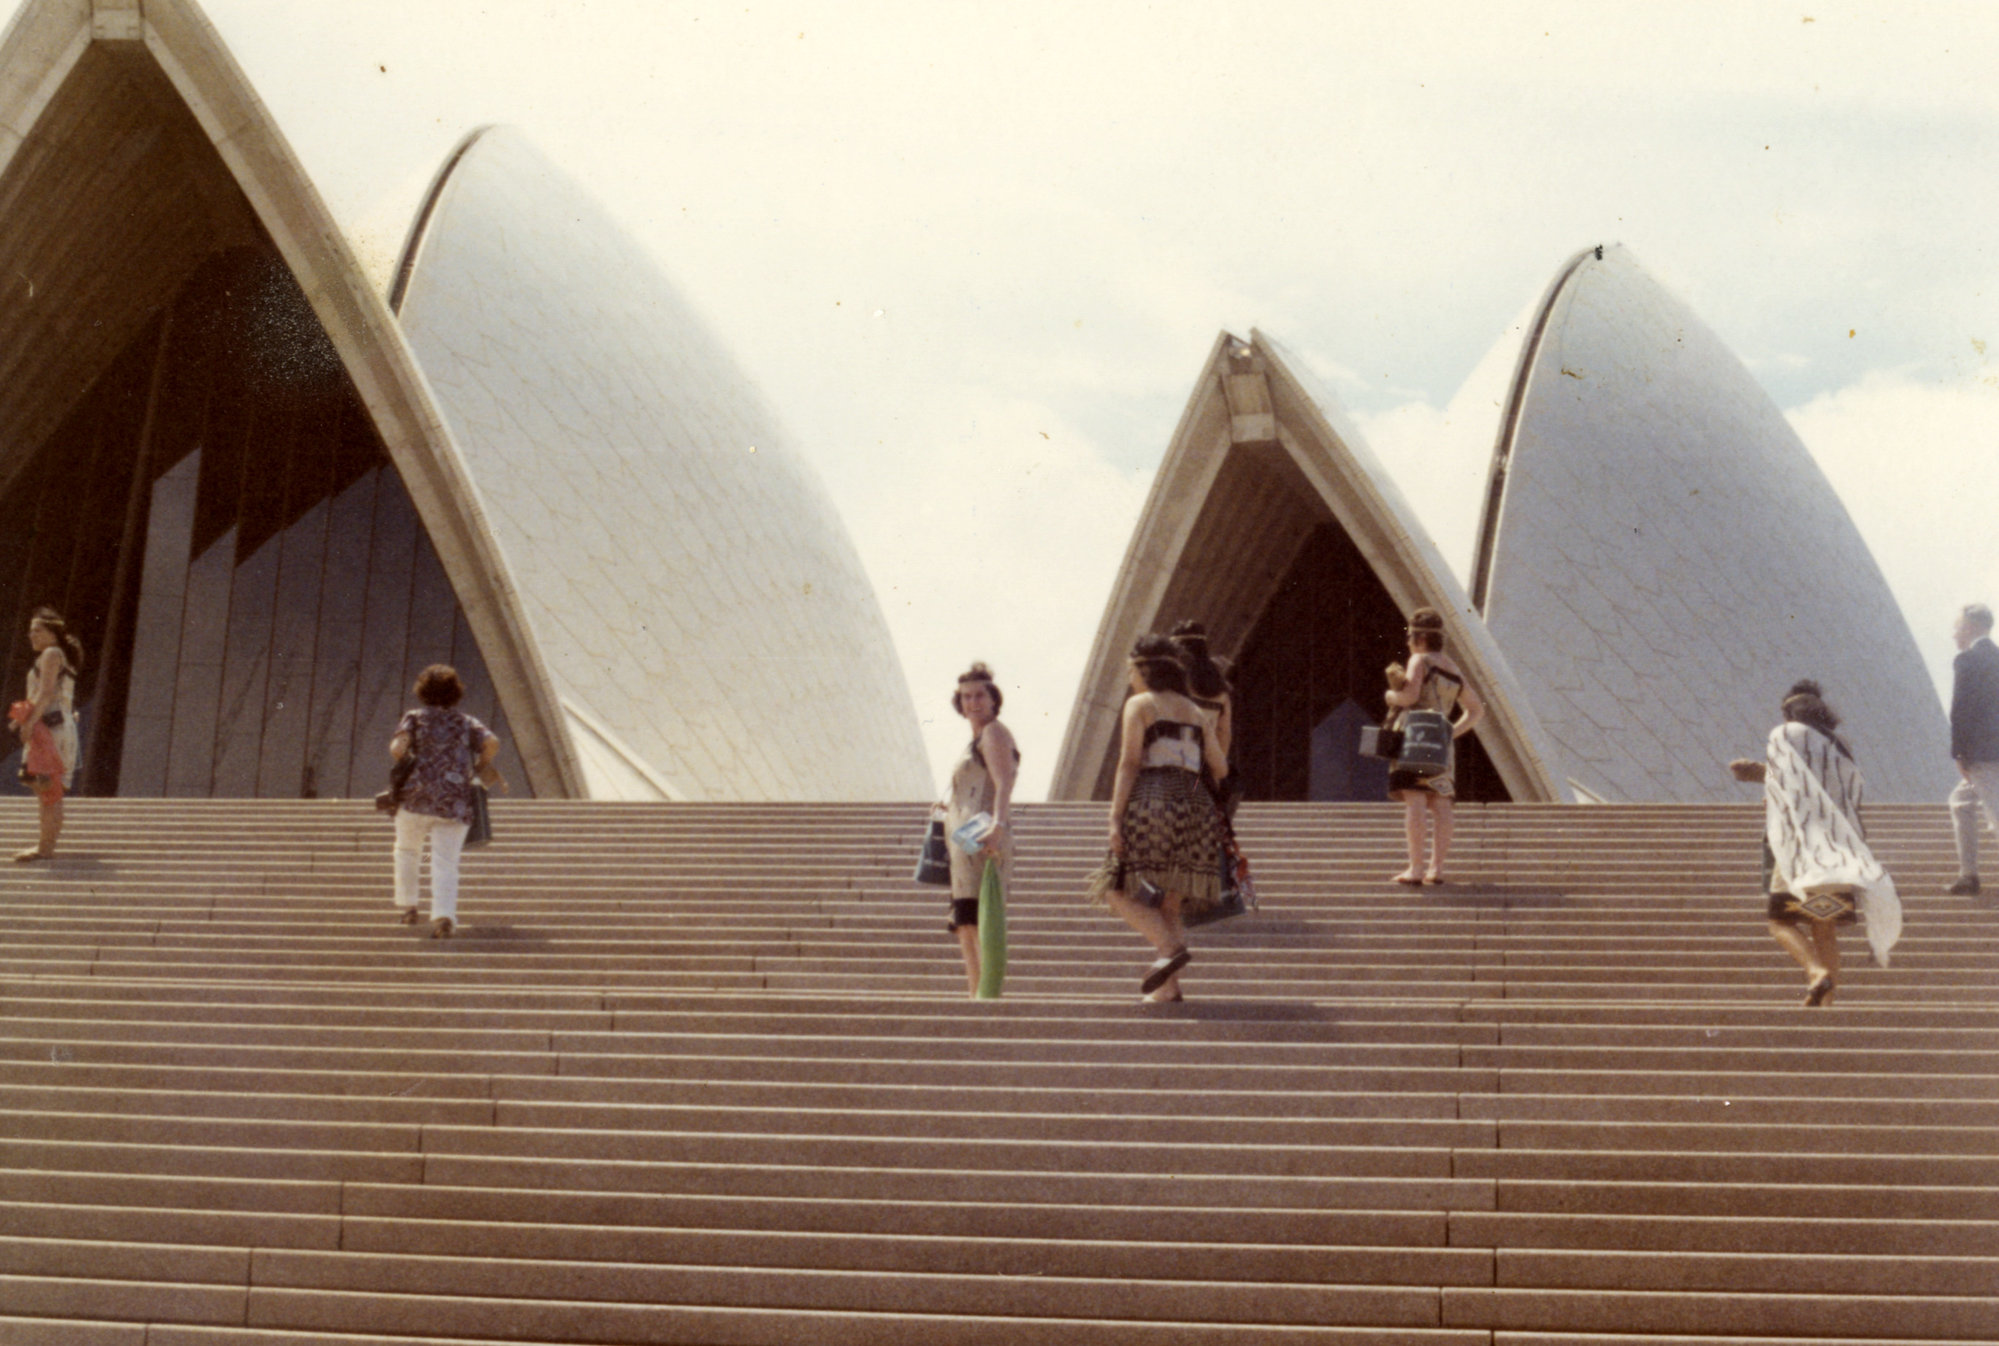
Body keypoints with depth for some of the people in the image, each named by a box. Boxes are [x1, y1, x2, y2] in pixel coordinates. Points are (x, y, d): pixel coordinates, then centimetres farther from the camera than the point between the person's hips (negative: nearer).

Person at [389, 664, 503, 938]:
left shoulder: (414, 718, 8)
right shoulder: (466, 723, 13)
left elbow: (397, 749, -9)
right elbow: (492, 743, -4)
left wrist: (405, 763, 12)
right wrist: (480, 766, 13)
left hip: (416, 800, 0)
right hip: (454, 806, 0)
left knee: (407, 850, 26)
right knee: (445, 864, -4)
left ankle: (408, 905, 27)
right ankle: (443, 914, -25)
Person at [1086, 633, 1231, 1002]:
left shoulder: (1139, 705, 2)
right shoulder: (1194, 711, 19)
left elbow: (1129, 763, -8)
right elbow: (1220, 768, 18)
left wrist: (1115, 817, -11)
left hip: (1153, 805, -6)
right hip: (1195, 808, 6)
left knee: (1118, 891, 0)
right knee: (1169, 904, 9)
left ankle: (1171, 947, -20)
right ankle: (1168, 987, -1)